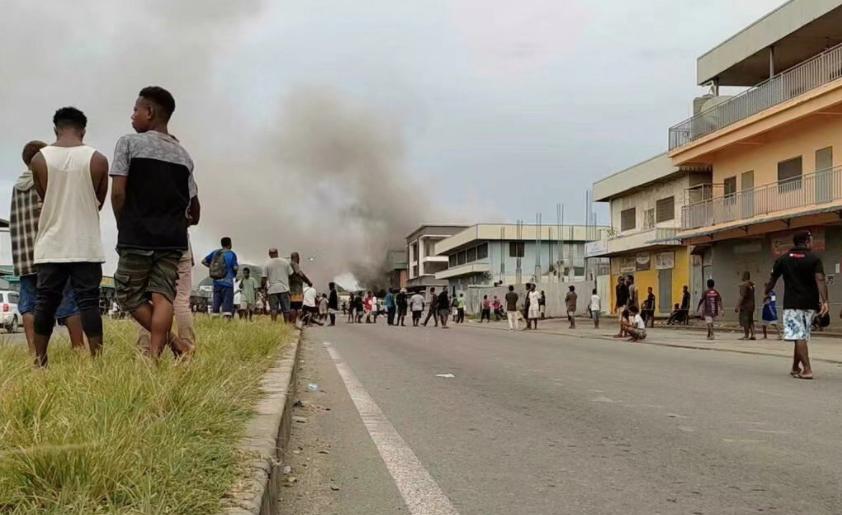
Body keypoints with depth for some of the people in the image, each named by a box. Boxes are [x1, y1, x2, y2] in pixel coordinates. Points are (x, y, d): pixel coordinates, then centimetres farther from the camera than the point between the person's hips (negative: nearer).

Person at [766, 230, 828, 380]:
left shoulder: (782, 260, 3)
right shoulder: (814, 259, -1)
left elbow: (772, 280, 11)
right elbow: (820, 280, -15)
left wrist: (767, 293, 30)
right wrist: (824, 301, -23)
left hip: (792, 304, -1)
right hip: (809, 304, 1)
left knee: (798, 337, -7)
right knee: (801, 337, 13)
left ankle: (807, 369, -17)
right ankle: (796, 368, 22)